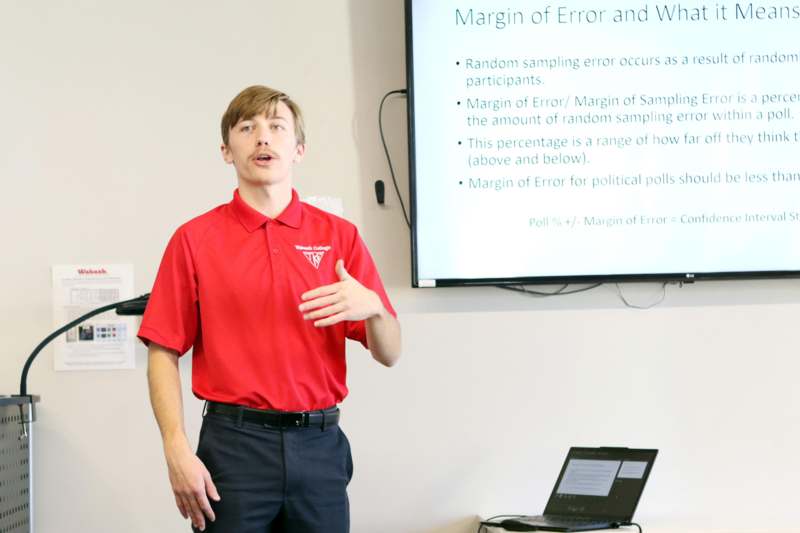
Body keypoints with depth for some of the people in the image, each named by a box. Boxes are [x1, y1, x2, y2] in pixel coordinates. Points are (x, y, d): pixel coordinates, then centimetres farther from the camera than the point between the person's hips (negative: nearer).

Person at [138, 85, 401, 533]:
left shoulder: (340, 236, 7)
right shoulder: (195, 239, 3)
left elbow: (390, 354, 5)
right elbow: (163, 353, 1)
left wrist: (371, 306, -16)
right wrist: (177, 450, -11)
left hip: (319, 445, 2)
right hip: (234, 444, -2)